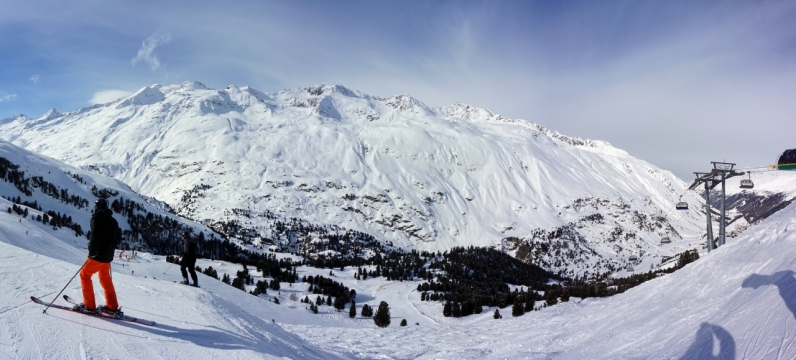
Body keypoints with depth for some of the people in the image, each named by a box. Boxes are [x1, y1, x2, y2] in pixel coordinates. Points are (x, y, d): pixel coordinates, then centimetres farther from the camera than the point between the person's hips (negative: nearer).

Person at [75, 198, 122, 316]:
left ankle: (89, 305, 4)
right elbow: (118, 238, 14)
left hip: (99, 255, -7)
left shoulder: (97, 218, -10)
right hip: (108, 255, 8)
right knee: (105, 278, 18)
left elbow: (95, 236, -22)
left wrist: (91, 252, -16)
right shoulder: (112, 220, 12)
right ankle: (112, 307, 17)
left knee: (85, 274, 7)